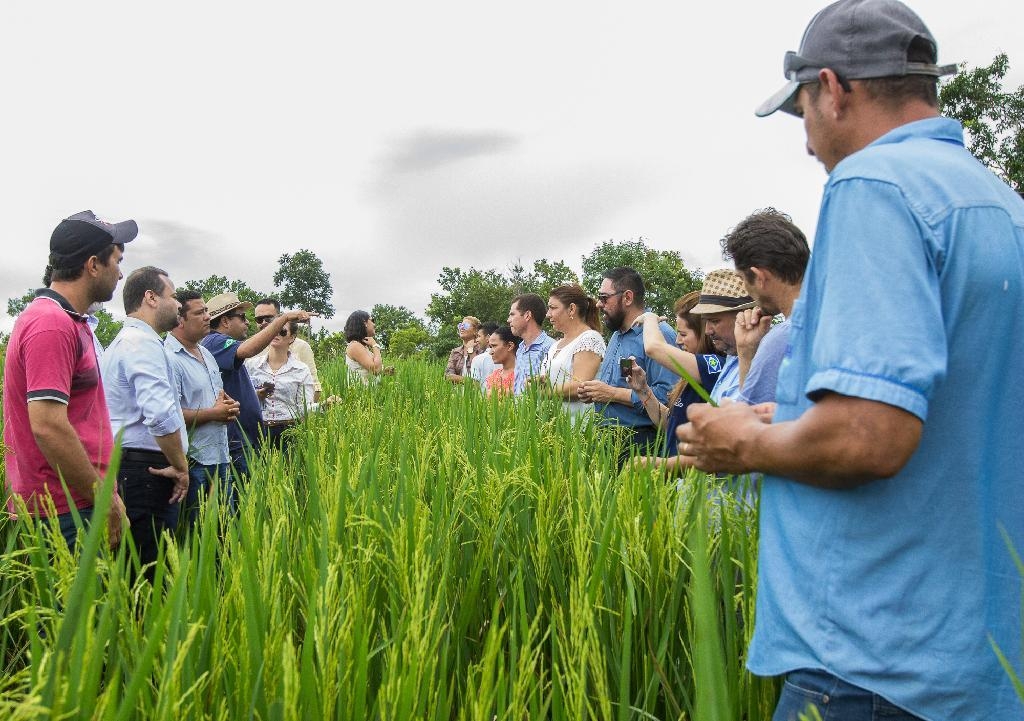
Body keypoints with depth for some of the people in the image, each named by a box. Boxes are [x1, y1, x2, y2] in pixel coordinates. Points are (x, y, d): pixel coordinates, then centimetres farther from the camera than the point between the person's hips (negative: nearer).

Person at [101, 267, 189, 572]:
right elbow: (161, 415, -26)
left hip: (127, 466, 10)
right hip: (147, 471, -10)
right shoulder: (143, 342, -12)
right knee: (153, 573, -7)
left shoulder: (122, 341, 21)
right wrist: (181, 467, -14)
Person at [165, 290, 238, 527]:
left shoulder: (206, 354, 15)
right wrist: (214, 414, -15)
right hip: (192, 462, -9)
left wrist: (228, 406, 4)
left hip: (219, 458, 9)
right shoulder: (169, 359, -15)